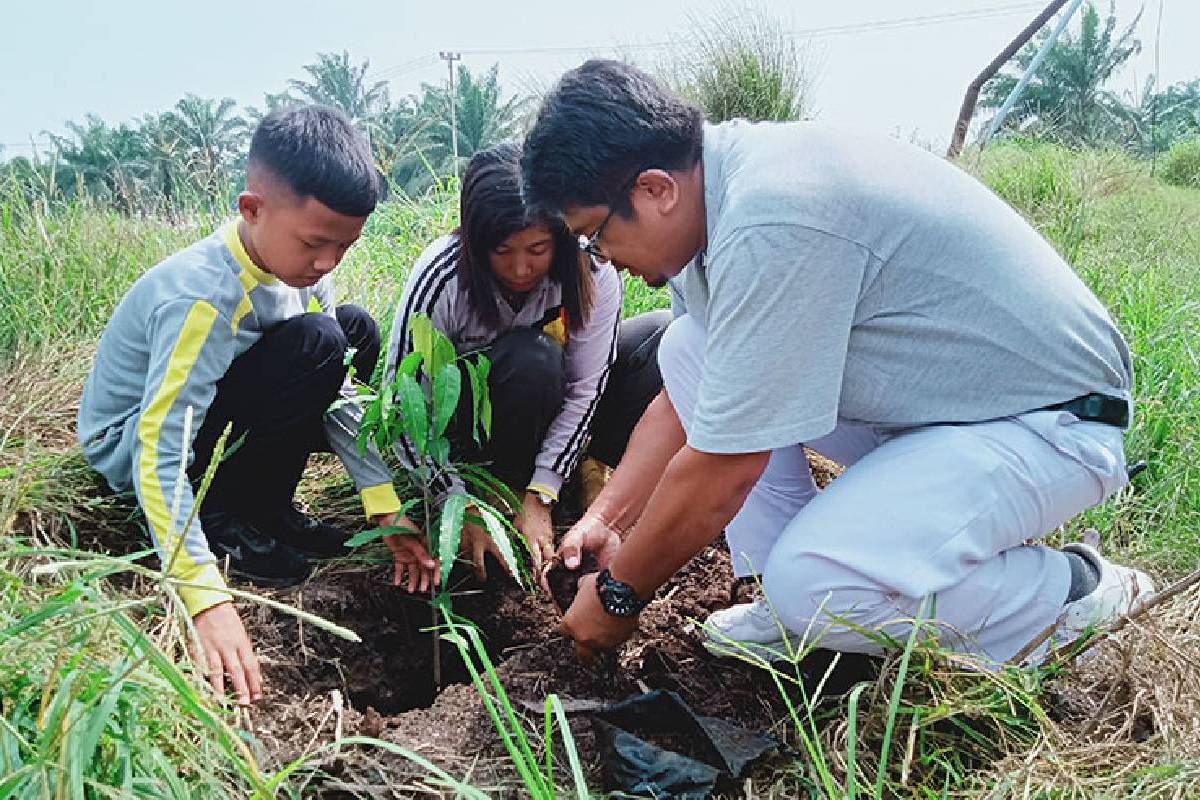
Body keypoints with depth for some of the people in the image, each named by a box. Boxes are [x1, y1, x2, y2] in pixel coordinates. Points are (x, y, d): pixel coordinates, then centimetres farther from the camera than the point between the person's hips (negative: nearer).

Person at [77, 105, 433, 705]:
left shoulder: (297, 262, -9)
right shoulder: (202, 297, -33)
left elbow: (335, 391, -4)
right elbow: (159, 455, -35)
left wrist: (386, 506, -9)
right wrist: (206, 598, -42)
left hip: (208, 404, 8)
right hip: (130, 446, -8)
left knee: (357, 330, 2)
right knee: (314, 345, -29)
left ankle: (263, 507, 2)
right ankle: (223, 519, -11)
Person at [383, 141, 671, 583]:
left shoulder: (592, 270, -22)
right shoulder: (442, 276, -28)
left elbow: (586, 387, -19)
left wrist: (540, 497, -25)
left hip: (556, 408, 3)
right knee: (531, 357, -37)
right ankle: (501, 485, -11)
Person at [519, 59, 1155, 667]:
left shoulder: (770, 223, -31)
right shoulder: (712, 186, -1)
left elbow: (722, 467, -26)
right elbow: (685, 398, 9)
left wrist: (619, 595, -11)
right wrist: (604, 520, 4)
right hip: (926, 393, 9)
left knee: (810, 582, -29)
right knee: (688, 349, 1)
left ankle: (1075, 594, -3)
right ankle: (797, 607, 5)